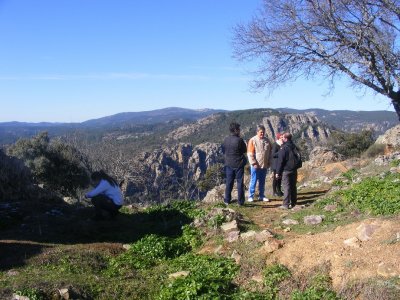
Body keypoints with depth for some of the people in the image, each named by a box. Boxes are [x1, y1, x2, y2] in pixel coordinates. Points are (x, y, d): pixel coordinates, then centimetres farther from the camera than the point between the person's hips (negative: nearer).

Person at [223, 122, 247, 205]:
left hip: (228, 164, 4)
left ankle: (227, 200, 18)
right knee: (240, 182, 5)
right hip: (239, 164, -4)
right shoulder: (239, 140, -18)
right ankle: (240, 201, 10)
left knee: (229, 182, 13)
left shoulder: (226, 139, -2)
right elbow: (245, 150, -4)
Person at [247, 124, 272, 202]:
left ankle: (261, 196, 23)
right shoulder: (253, 140, -8)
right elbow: (250, 153, -11)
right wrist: (254, 163, -15)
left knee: (262, 182, 13)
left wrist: (268, 162, 10)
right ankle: (251, 196, 9)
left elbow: (269, 152, 15)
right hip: (255, 166, -5)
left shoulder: (267, 141, 8)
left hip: (264, 165, 5)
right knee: (253, 181, 1)